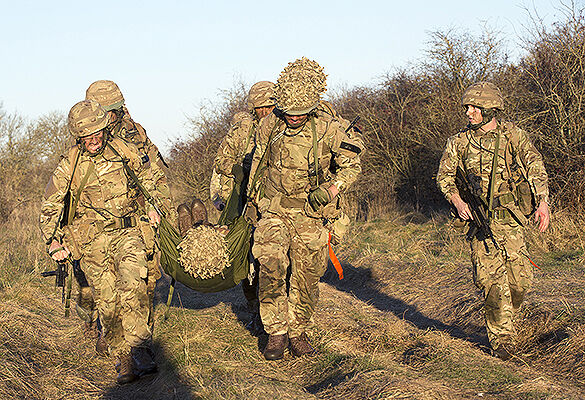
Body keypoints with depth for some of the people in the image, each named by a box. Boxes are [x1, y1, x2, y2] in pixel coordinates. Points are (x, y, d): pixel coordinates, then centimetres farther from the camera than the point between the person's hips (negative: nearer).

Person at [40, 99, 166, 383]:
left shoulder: (126, 152, -1)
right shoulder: (70, 165, -5)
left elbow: (148, 176, 22)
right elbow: (50, 207, 5)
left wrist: (152, 206, 16)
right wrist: (54, 242, 0)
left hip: (128, 231, 0)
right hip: (93, 240, 0)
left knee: (132, 282, -25)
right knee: (107, 302, -4)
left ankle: (137, 348, -26)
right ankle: (123, 359, 9)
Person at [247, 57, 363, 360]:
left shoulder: (328, 129, -9)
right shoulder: (269, 126, -3)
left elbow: (352, 165, 2)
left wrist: (331, 189, -15)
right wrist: (252, 203, 20)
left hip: (310, 214, 0)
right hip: (273, 211, 0)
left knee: (306, 278, 5)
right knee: (271, 268, -19)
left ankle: (298, 333, 24)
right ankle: (277, 332, -6)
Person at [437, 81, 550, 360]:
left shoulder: (513, 135, 2)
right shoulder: (459, 142, 5)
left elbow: (535, 168, -4)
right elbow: (444, 176, 9)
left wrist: (543, 202, -18)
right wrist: (457, 201, -9)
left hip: (510, 218, 0)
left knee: (520, 280, -2)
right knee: (491, 281, -7)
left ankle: (505, 316, 27)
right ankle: (501, 338, 3)